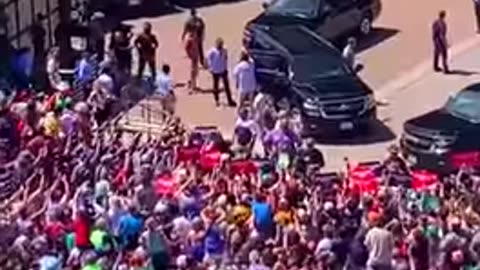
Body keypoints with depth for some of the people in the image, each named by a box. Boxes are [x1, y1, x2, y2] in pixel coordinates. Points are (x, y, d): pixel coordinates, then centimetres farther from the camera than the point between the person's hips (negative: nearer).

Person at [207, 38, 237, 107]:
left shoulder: (224, 51, -4)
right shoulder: (212, 51, -16)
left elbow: (226, 59, 7)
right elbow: (209, 59, -9)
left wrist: (226, 67, 5)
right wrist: (211, 68, -11)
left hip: (223, 70, 3)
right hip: (215, 71, -3)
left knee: (226, 85, 7)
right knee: (216, 86, 11)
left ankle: (230, 101, 16)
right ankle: (217, 100, 26)